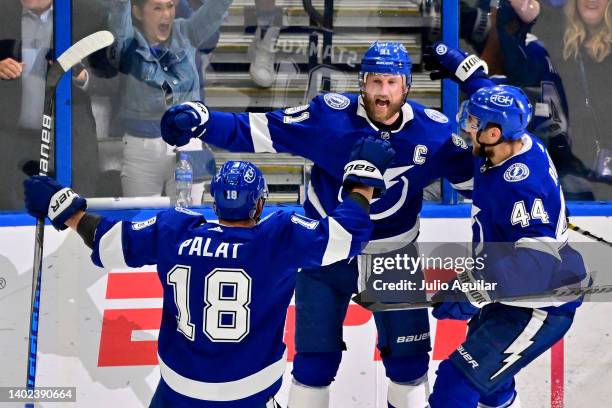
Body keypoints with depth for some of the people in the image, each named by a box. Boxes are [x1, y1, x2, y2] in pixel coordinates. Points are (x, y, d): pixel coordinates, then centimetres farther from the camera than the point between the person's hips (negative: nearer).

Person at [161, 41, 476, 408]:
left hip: (394, 257, 2)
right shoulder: (329, 116, -21)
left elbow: (473, 175, -1)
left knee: (409, 358, 7)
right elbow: (256, 130, -21)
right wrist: (199, 120, -33)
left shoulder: (433, 130, -14)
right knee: (316, 359, 3)